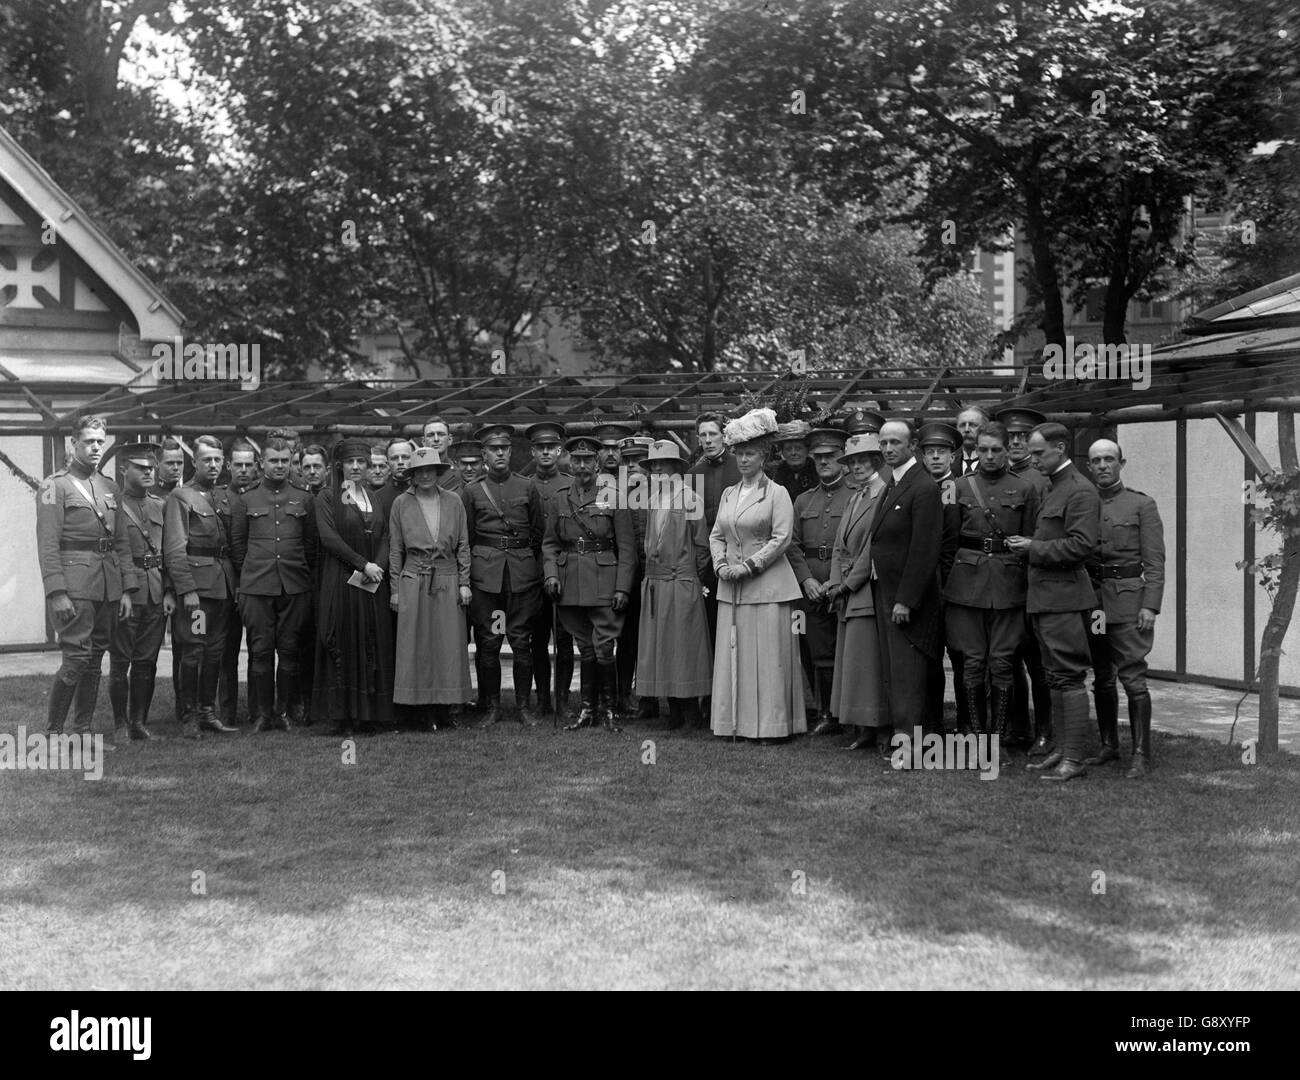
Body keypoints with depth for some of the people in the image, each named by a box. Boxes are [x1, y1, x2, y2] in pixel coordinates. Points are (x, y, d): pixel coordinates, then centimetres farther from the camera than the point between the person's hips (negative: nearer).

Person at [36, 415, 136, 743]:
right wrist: (56, 592, -17)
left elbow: (122, 542, 16)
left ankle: (83, 730, 17)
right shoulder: (55, 486, -3)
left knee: (95, 661, 9)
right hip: (75, 586, -6)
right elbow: (47, 544, -9)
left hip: (109, 588, 6)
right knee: (76, 659, -10)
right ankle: (52, 732, 0)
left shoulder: (109, 487, 16)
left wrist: (127, 589, 9)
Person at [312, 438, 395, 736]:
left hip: (374, 581, 4)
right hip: (340, 580, -4)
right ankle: (343, 716, -2)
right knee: (344, 645, -5)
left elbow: (385, 537, 10)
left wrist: (378, 567, -9)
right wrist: (363, 564, -14)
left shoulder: (375, 499, 17)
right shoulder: (327, 498, 2)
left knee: (375, 645, 2)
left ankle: (371, 714, 5)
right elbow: (328, 536, -9)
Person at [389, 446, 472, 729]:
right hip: (413, 582, -1)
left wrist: (464, 582, 2)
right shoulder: (401, 503, 3)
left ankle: (443, 708, 9)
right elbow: (395, 549, 6)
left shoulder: (453, 501, 6)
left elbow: (463, 545, 8)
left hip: (448, 581, 1)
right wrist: (395, 588, 3)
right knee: (417, 645, -1)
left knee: (449, 645, 1)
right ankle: (427, 711, 5)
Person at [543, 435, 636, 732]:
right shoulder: (559, 501, 11)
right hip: (570, 584, 3)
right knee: (585, 649, 8)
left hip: (603, 583, -3)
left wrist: (622, 588, -8)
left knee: (603, 649, -7)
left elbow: (627, 548, -1)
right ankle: (587, 710, 16)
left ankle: (609, 710, 7)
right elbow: (549, 544, 14)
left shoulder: (613, 498, 1)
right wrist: (551, 574, -3)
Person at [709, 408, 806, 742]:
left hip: (767, 585, -6)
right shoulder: (728, 494, 15)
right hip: (731, 587, 6)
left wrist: (749, 566, -14)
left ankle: (770, 724, 1)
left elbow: (781, 538, -10)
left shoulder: (777, 493, -3)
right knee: (733, 654, 6)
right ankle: (737, 722, 12)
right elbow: (716, 535, 15)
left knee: (767, 655, -4)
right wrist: (721, 565, -3)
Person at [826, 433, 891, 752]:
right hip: (847, 592, 9)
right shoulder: (853, 498, 18)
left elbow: (874, 548, -15)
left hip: (869, 590, -9)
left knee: (869, 662, -7)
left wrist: (849, 584, -12)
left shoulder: (884, 496, -10)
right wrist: (835, 583, 5)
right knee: (849, 662, 9)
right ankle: (864, 729, 16)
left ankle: (882, 733, 0)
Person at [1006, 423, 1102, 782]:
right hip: (1044, 597, 10)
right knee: (1056, 678, 14)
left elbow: (1082, 546, -21)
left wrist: (1033, 548, -17)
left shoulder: (1080, 491, -13)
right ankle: (1062, 749, 21)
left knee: (1069, 678, -7)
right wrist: (1028, 546, 10)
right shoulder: (1052, 488, 18)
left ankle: (1075, 759, -4)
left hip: (1064, 596, -10)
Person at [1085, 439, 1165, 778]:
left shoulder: (1142, 504, 0)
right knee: (1101, 677, 11)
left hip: (1129, 600, -5)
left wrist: (1150, 606, -13)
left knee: (1132, 677, -8)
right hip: (1091, 598, 5)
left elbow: (1155, 561, -4)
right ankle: (1109, 746, 21)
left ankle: (1141, 755, -5)